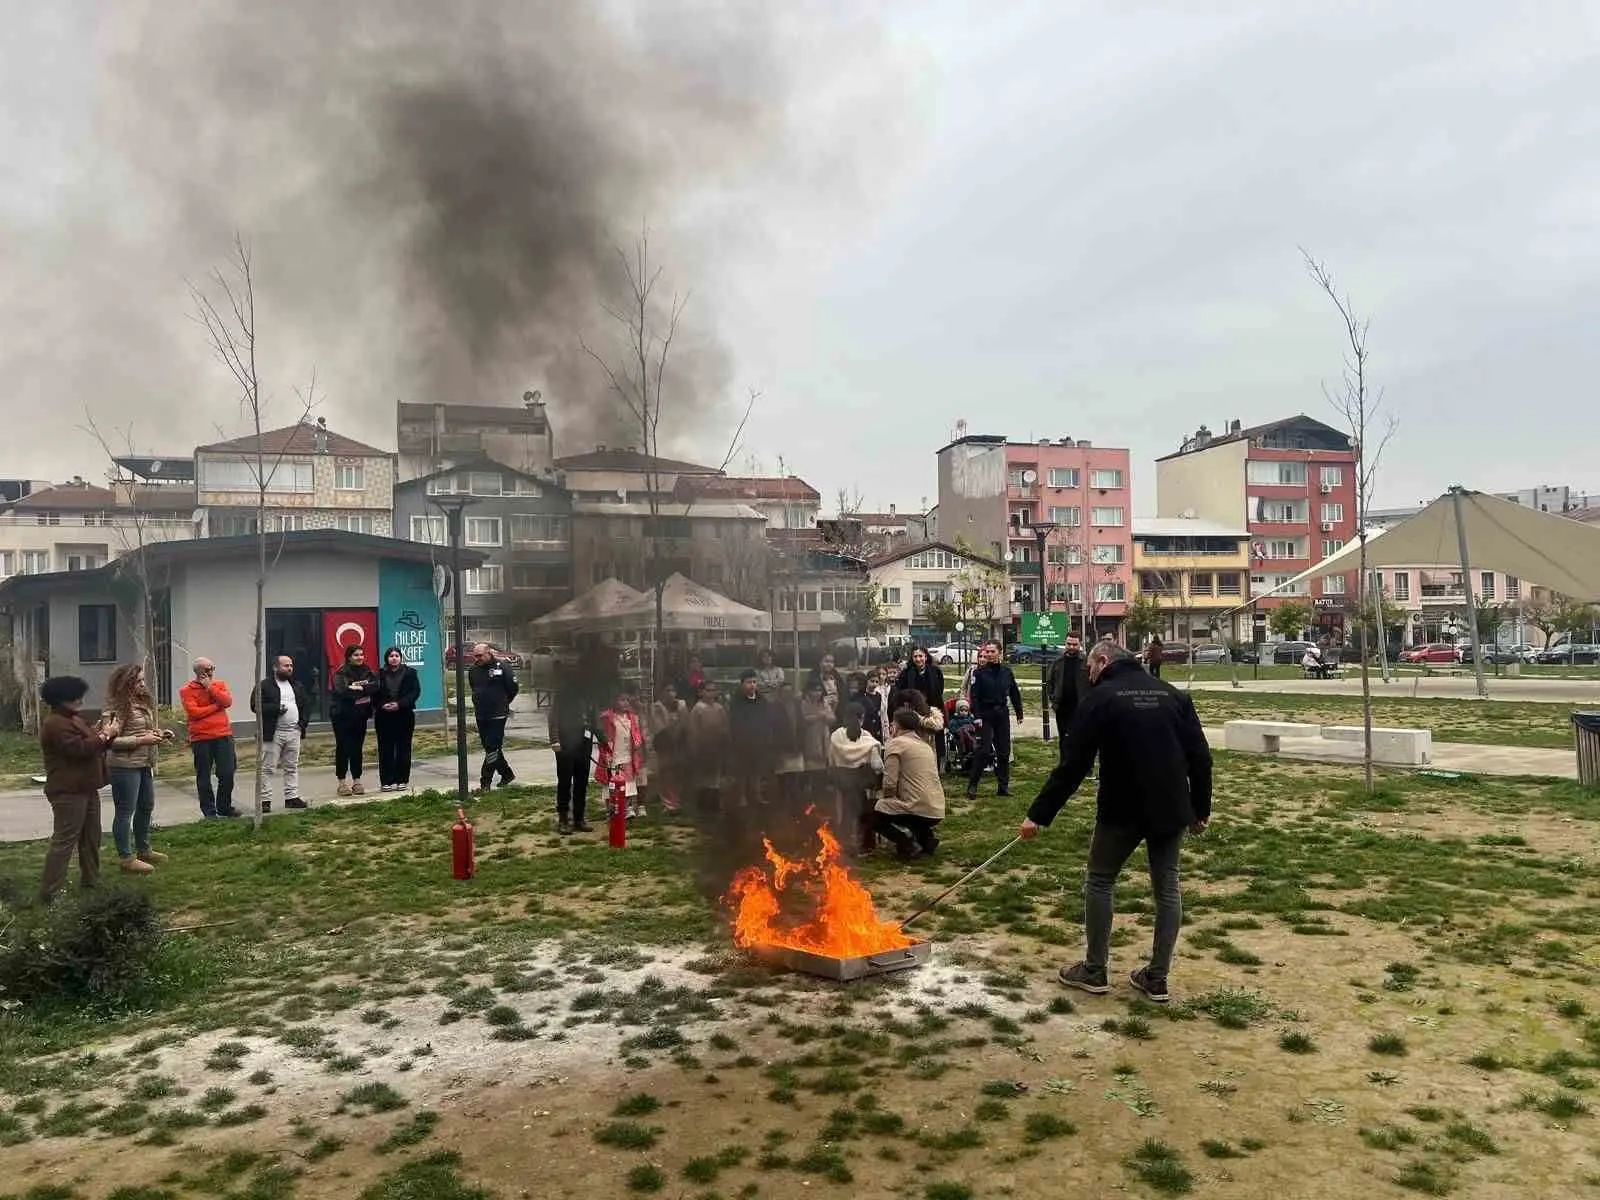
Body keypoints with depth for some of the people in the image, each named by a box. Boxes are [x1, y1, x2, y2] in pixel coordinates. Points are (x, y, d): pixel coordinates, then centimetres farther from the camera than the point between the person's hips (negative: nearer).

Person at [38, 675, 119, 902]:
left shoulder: (73, 719, 17)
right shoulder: (55, 724, -17)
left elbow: (92, 745, 20)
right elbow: (80, 749, -26)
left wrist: (107, 733, 2)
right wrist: (104, 735, -15)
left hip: (85, 789, 11)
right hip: (68, 792, -11)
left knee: (91, 837, 16)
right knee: (64, 841, -9)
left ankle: (91, 880, 26)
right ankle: (50, 892, -6)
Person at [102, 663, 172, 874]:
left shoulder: (144, 702, 10)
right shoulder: (117, 708, -16)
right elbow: (111, 740, -21)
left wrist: (160, 734, 5)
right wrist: (142, 740, -23)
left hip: (145, 764, 9)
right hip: (124, 766, -9)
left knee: (146, 807, 19)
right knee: (125, 812, 0)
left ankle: (144, 850, 34)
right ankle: (127, 858, 9)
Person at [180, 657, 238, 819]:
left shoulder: (219, 684, 11)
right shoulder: (187, 690, 0)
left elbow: (227, 701, -6)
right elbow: (193, 712, -13)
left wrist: (210, 687, -9)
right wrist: (216, 705, -8)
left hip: (223, 735, 3)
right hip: (201, 739, -3)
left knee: (227, 773, 3)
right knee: (204, 777, 4)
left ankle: (224, 806, 19)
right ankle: (209, 811, 13)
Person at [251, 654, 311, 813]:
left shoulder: (296, 685, 16)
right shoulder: (263, 686, -3)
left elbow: (306, 704, 21)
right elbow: (255, 706, -12)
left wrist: (303, 722, 7)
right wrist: (276, 709, -20)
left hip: (294, 732, 6)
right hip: (273, 734, -6)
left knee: (292, 767, 9)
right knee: (268, 769, -3)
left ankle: (292, 797, 15)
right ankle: (265, 800, 1)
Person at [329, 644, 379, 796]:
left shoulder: (367, 671, 7)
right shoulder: (340, 674, -7)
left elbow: (376, 686, -8)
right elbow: (342, 691, -22)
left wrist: (358, 688, -19)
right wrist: (364, 689, -15)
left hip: (360, 715, 4)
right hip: (342, 715, -4)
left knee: (357, 748, 8)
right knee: (343, 748, 1)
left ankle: (357, 781, 14)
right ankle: (341, 782, 8)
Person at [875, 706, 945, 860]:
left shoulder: (896, 743, -4)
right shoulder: (926, 745, 19)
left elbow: (890, 784, -9)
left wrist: (885, 800, 8)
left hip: (919, 809, -7)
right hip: (937, 811, 7)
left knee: (875, 815, 15)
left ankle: (907, 839, -8)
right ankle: (927, 834, 12)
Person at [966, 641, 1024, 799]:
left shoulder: (1006, 671, 4)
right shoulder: (979, 672, -6)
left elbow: (1014, 693, 13)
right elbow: (974, 696, -10)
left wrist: (1019, 713, 13)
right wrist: (977, 716, -17)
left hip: (1002, 714, 4)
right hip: (985, 715, -4)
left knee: (1004, 750, 7)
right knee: (984, 750, -9)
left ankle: (1004, 785, 17)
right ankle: (972, 785, -2)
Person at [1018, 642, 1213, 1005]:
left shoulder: (1099, 698, -6)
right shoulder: (1173, 694, 8)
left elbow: (1072, 766, -10)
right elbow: (1200, 756, 6)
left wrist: (1039, 814, -5)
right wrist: (1200, 809, 15)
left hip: (1123, 810, -4)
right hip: (1171, 809, 5)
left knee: (1099, 882, 11)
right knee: (1167, 887, 13)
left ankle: (1093, 972, 17)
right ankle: (1157, 978, 16)